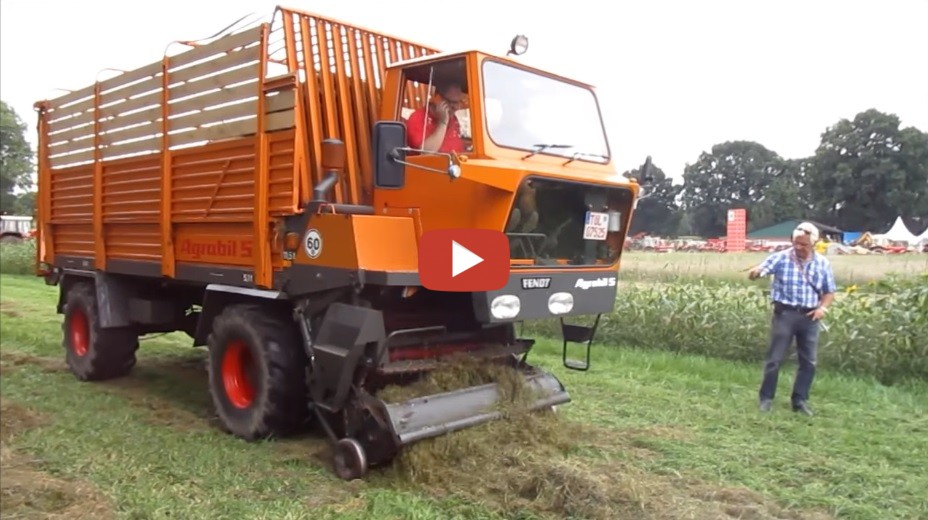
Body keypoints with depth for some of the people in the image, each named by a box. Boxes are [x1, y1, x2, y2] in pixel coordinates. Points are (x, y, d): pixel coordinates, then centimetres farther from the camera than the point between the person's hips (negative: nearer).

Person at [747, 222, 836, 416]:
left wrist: (823, 307, -8)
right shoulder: (781, 257, -5)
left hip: (809, 316, 3)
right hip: (785, 313, -3)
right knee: (775, 358, 0)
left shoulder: (823, 263, 5)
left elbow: (829, 292, 12)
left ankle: (800, 400, 21)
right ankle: (766, 398, 11)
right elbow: (761, 269, -16)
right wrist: (755, 272, -41)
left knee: (808, 361, 8)